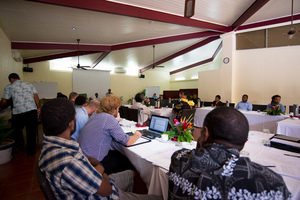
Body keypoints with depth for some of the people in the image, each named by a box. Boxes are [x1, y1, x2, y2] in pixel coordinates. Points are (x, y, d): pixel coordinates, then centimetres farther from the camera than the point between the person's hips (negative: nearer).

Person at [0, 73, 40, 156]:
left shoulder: (9, 87, 8)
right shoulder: (29, 85, 16)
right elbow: (36, 96, 7)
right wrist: (38, 108, 9)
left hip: (18, 112, -2)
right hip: (32, 110, 2)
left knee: (17, 130, 24)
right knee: (31, 131, 9)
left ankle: (19, 146, 37)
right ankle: (31, 151, 17)